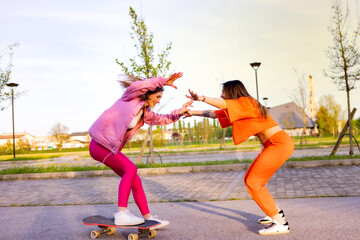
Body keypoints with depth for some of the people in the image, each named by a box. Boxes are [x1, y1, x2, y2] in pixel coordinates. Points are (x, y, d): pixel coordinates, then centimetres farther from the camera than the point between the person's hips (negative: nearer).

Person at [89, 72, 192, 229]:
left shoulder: (146, 114, 13)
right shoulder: (130, 98, -8)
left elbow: (164, 119, 23)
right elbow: (137, 85, -29)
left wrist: (180, 112, 9)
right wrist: (163, 81, -26)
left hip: (112, 148, 8)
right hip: (100, 144, -8)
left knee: (135, 181, 4)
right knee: (130, 168, -23)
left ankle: (148, 218, 11)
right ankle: (121, 213, -21)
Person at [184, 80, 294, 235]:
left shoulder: (245, 102, -10)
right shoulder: (239, 107, 18)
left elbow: (224, 105, -28)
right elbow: (217, 114, 21)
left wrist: (202, 98, -36)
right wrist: (194, 113, 22)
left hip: (280, 143, -10)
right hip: (273, 145, 10)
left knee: (253, 183, -11)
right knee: (250, 180, 14)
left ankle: (280, 223, -8)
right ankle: (276, 213, 23)